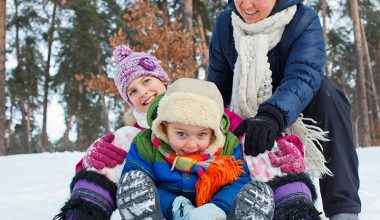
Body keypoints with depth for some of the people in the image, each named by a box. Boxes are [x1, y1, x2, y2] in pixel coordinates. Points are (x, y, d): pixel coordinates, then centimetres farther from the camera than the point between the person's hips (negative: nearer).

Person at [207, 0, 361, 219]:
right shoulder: (225, 24, -8)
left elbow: (303, 76, -37)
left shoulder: (304, 20, -19)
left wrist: (272, 116, -56)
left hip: (298, 117, -3)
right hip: (250, 124, 3)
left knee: (327, 93, -32)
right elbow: (217, 86, -6)